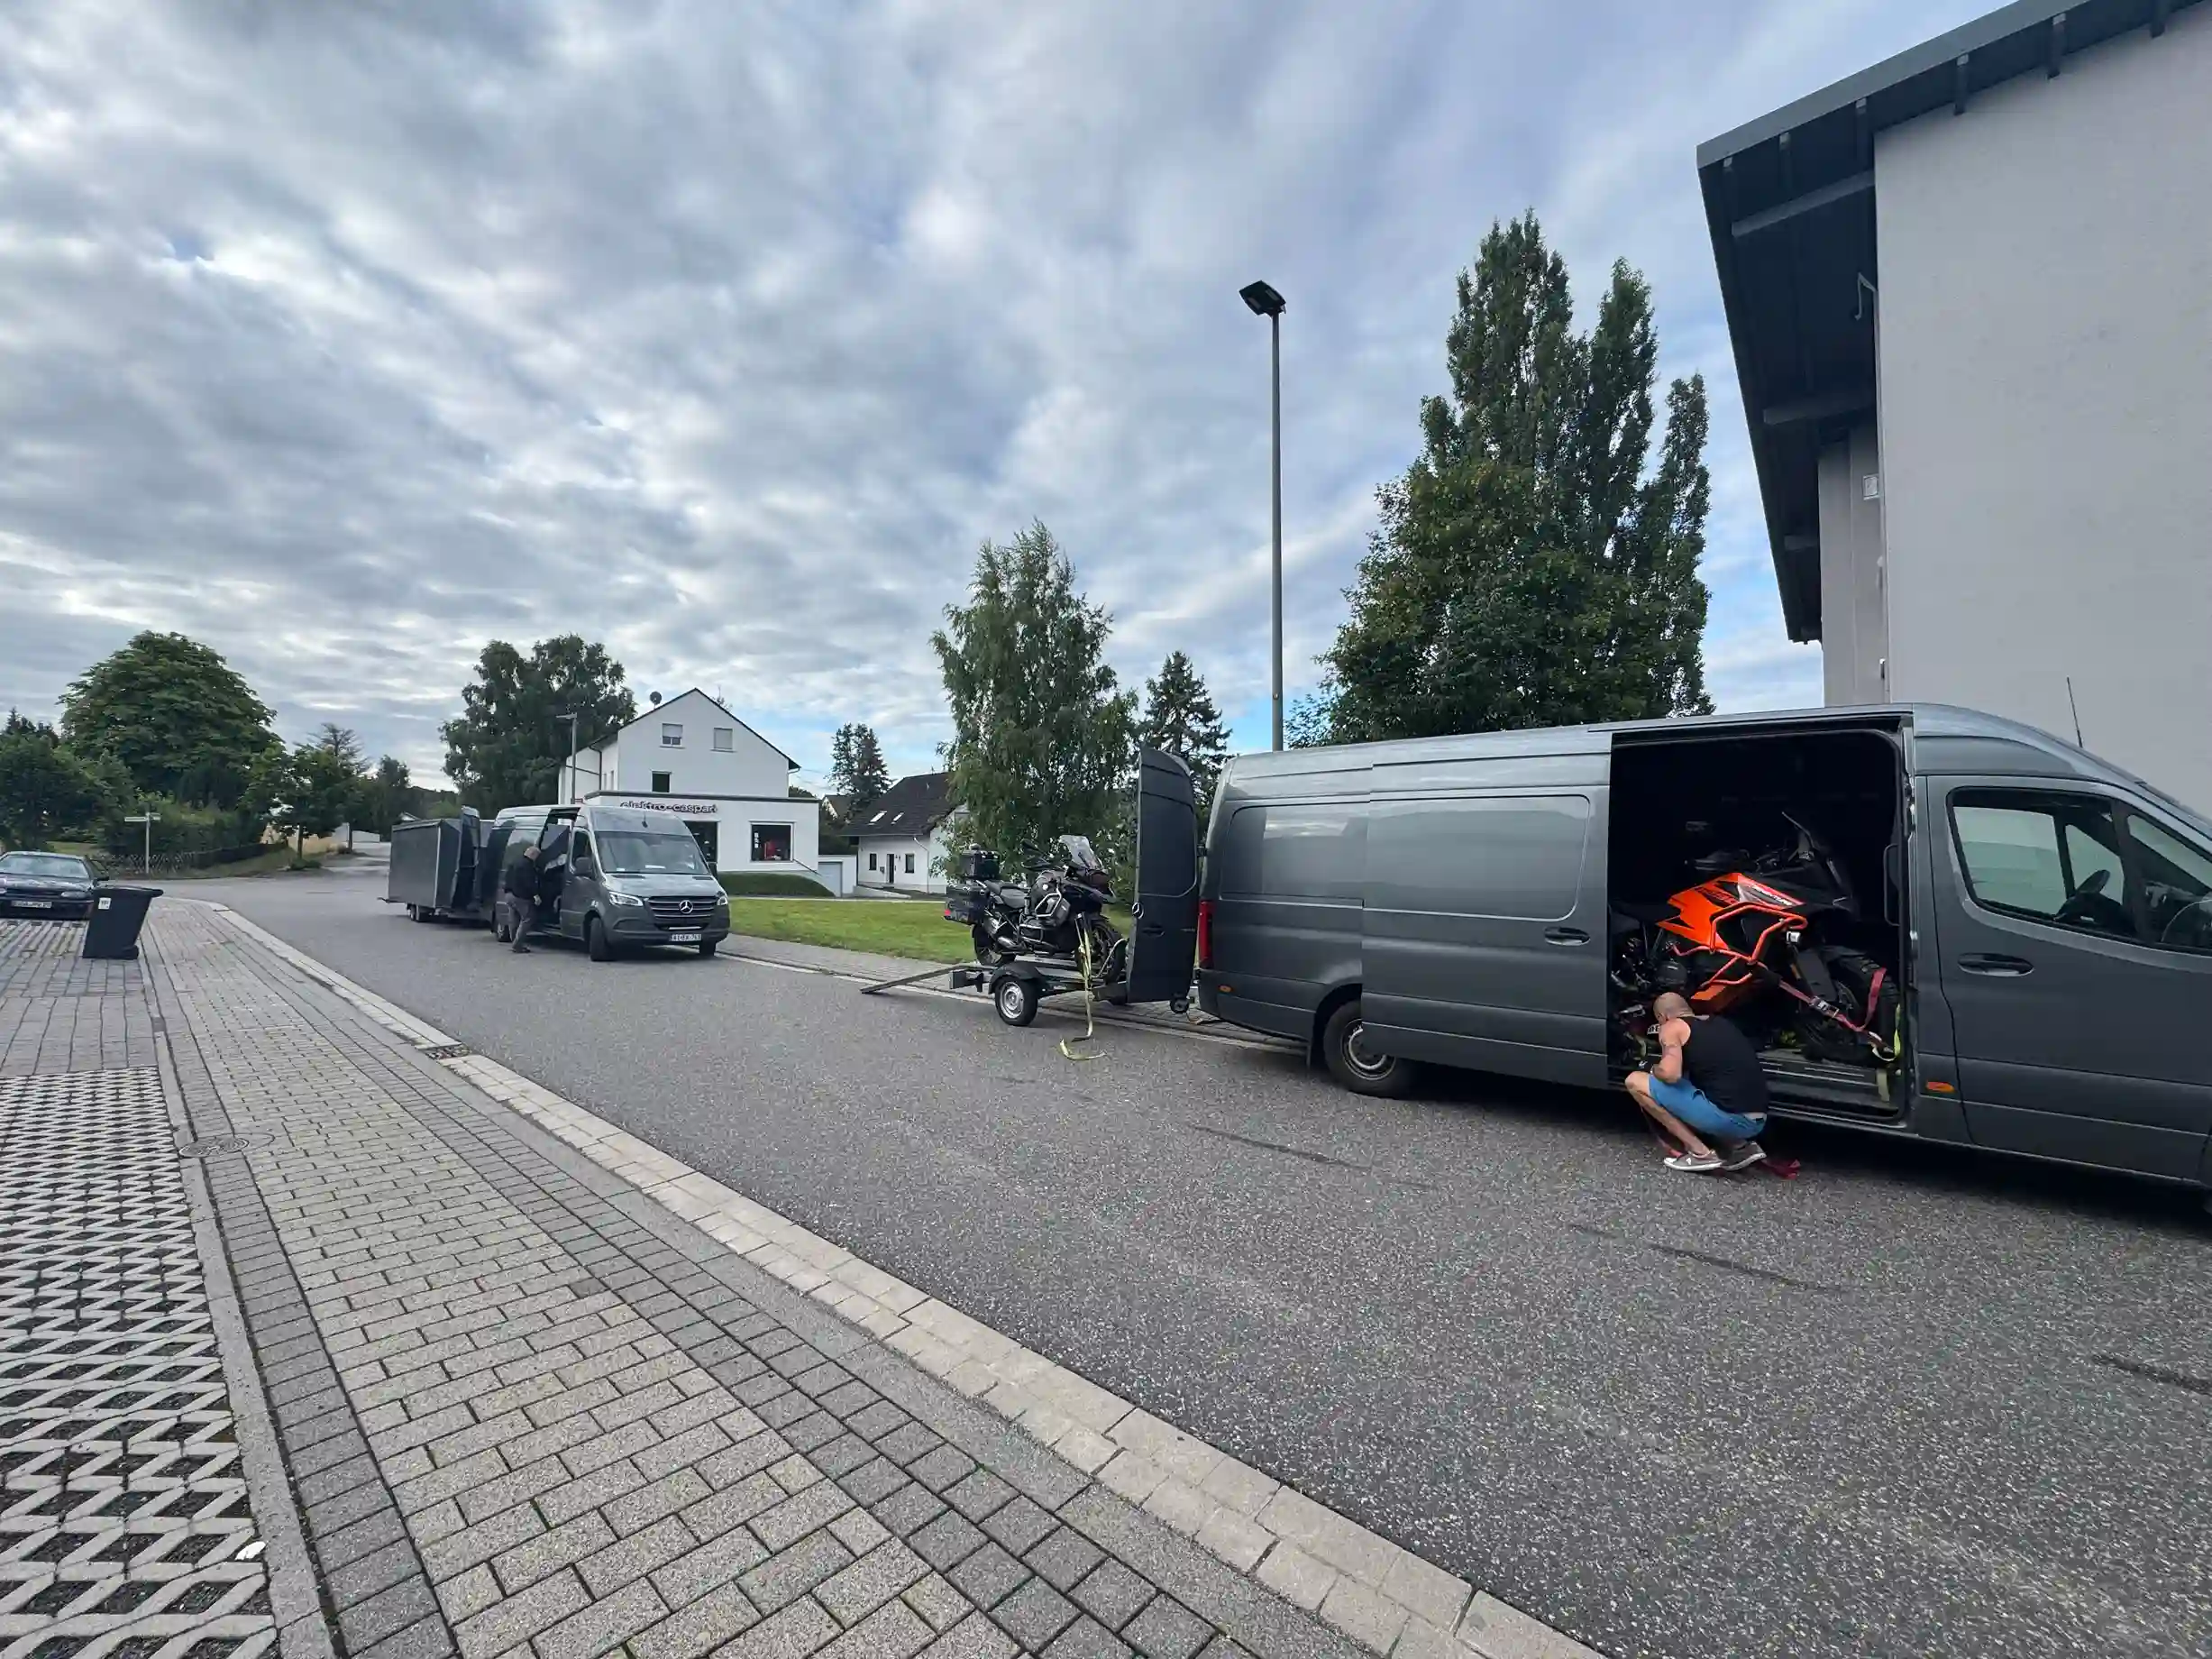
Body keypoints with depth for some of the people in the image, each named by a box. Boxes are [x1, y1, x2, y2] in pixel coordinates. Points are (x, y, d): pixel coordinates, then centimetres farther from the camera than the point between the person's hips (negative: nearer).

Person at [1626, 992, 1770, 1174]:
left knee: (1635, 1082, 2)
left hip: (1726, 1117, -8)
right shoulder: (1720, 1023, 22)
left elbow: (1670, 1074, -15)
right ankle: (1740, 1147, 14)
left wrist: (1654, 1070, 7)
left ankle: (1700, 1153, 1)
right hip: (1757, 1122, 8)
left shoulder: (1672, 1026, 0)